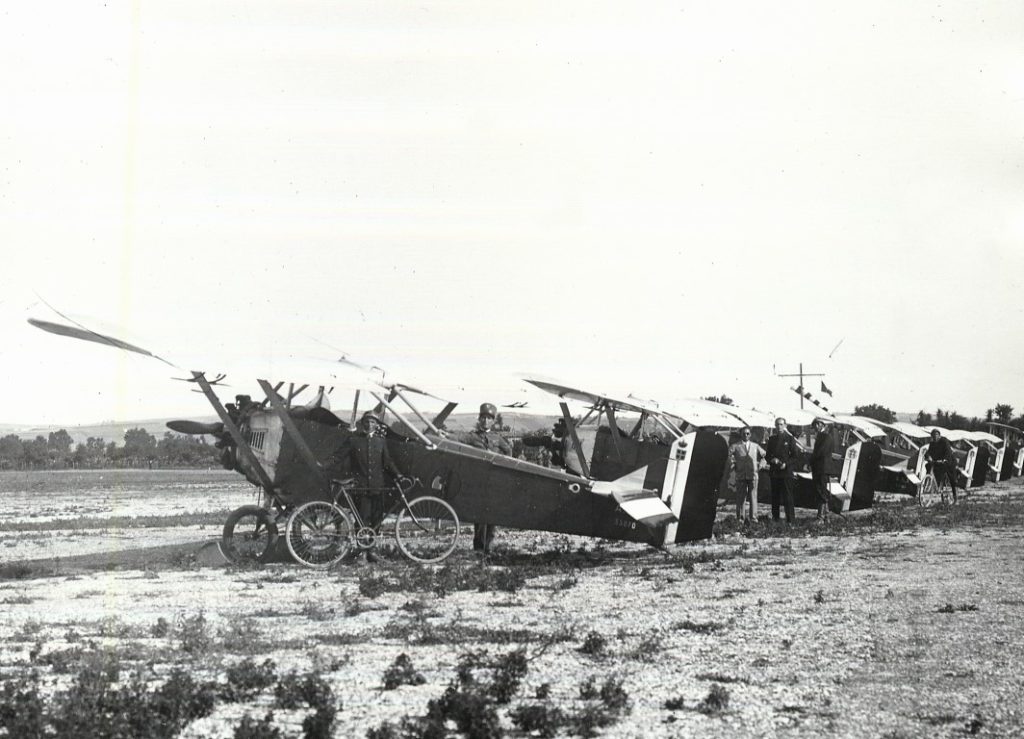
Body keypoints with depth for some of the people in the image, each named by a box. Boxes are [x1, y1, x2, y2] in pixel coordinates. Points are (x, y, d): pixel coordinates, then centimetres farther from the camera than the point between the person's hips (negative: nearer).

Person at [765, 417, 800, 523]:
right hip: (774, 472, 4)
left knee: (787, 496, -6)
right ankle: (775, 517, 10)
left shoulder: (789, 438, 2)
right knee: (775, 495, 5)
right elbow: (767, 454, 14)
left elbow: (795, 455, 1)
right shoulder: (771, 439, 12)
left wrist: (786, 464, -12)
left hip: (786, 470, -4)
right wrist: (772, 459, -7)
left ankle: (790, 519, -5)